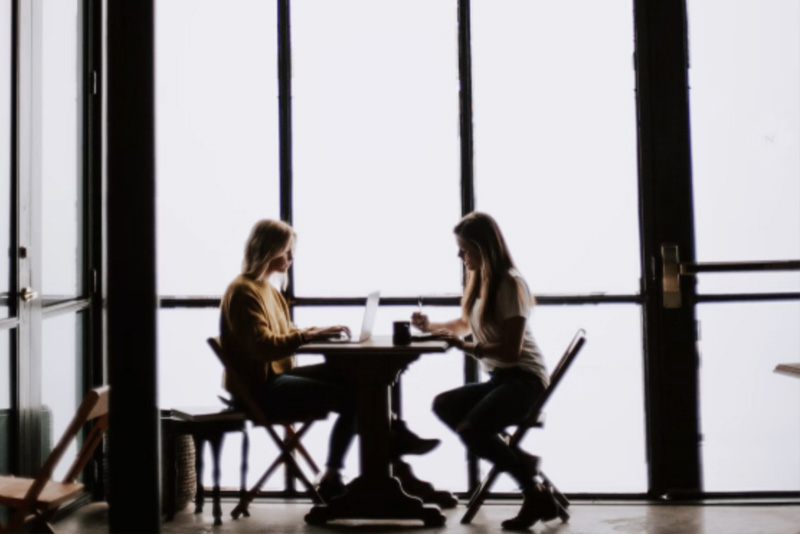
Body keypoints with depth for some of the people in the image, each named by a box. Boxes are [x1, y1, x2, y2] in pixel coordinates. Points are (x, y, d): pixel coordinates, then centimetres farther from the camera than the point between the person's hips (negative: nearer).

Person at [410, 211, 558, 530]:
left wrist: (465, 347, -22)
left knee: (470, 430, -27)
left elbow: (511, 350, -20)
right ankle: (522, 463, -11)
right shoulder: (480, 280, 12)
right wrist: (432, 327, 16)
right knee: (443, 405, -7)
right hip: (499, 378, 9)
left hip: (524, 378, -9)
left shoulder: (510, 284, -14)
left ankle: (535, 493, -9)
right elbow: (465, 324, 31)